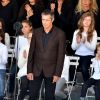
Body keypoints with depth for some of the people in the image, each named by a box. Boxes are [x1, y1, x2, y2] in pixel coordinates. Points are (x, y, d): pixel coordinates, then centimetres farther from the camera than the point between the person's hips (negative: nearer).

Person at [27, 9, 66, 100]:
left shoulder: (60, 34, -6)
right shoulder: (36, 32, 3)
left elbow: (61, 55, -6)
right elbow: (31, 52, 4)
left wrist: (57, 73, -10)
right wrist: (29, 71, 0)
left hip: (51, 71, -2)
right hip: (36, 70, 2)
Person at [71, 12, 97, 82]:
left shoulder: (93, 33, 1)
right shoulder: (77, 32, 7)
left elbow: (93, 48, -8)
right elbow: (73, 47, 3)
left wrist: (85, 42, -24)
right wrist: (77, 42, -17)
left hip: (89, 55, -2)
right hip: (78, 54, 2)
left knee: (84, 68, -31)